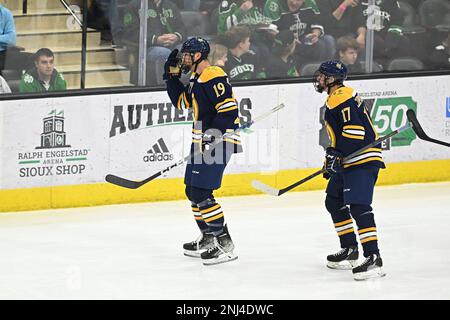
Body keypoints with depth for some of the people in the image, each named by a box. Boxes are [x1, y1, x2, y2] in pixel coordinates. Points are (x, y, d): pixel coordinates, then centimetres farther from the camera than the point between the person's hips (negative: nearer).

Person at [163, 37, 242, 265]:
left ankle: (225, 244, -14)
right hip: (202, 142, 11)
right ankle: (208, 239, 27)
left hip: (217, 142, -11)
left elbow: (229, 109, -23)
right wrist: (172, 75, 17)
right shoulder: (196, 78, 16)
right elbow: (181, 101, 24)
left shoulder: (213, 77, -17)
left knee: (201, 193, -15)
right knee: (192, 191, 17)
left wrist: (214, 135, -27)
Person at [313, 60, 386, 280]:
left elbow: (355, 130, -24)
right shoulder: (334, 99, 21)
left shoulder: (342, 97, -14)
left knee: (358, 206, -20)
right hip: (347, 161, 12)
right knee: (334, 202, 19)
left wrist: (337, 154, -25)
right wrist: (332, 159, 29)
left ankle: (373, 258, -26)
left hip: (363, 159, -12)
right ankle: (350, 251, 27)